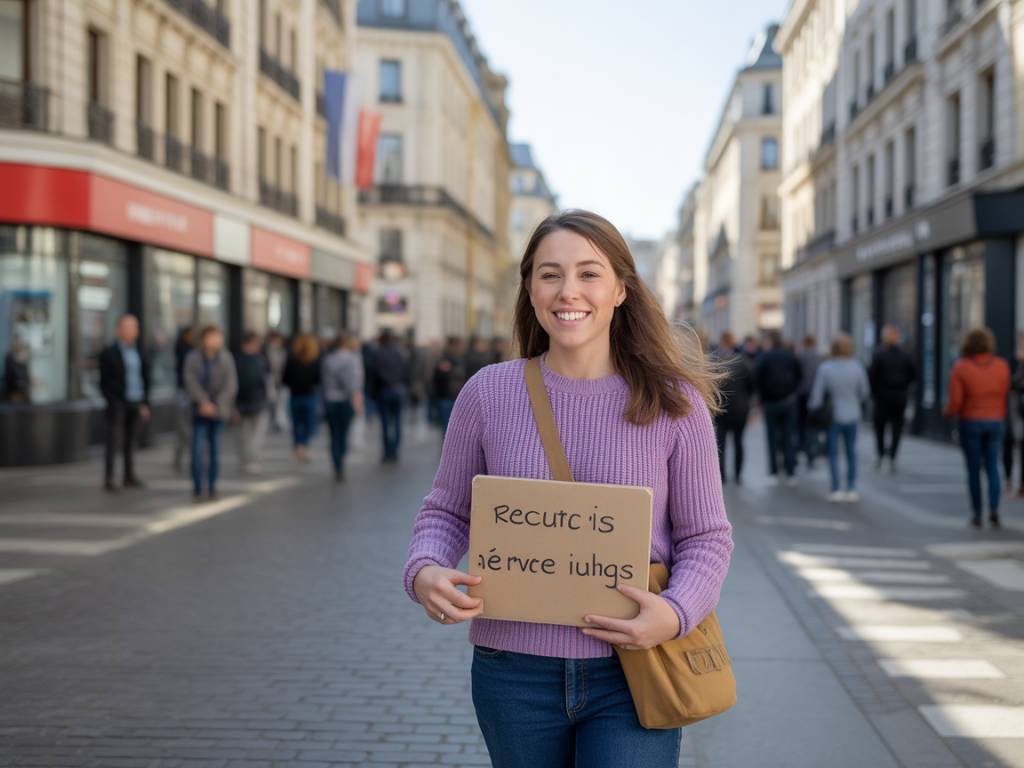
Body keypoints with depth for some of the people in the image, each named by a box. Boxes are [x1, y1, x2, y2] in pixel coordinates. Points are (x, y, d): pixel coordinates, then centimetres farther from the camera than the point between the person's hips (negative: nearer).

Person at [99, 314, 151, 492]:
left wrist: (145, 403, 10)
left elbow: (145, 379, 14)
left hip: (136, 403, 5)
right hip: (118, 403, -5)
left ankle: (129, 476, 17)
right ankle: (108, 479, -8)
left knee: (130, 441, 11)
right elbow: (104, 382, -5)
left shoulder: (139, 353, 11)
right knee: (114, 440, -9)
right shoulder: (109, 354, -4)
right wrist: (112, 402, -11)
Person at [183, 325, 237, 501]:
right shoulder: (193, 358, -3)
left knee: (215, 451, 5)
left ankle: (212, 488, 15)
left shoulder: (225, 358, 0)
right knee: (197, 449, -8)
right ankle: (197, 489, 1)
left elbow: (231, 384, -3)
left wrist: (216, 405, -11)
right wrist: (204, 403, -16)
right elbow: (191, 382, -8)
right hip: (200, 410, -1)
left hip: (218, 411, 1)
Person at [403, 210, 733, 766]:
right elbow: (446, 511, 9)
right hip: (516, 674, 2)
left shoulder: (673, 403, -3)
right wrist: (424, 572, -11)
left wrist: (675, 613, -17)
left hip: (630, 676, -2)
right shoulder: (488, 393, 0)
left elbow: (706, 537, 1)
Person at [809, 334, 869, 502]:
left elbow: (817, 395, -12)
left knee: (833, 453, 6)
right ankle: (851, 489, 14)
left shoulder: (825, 368, -14)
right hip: (851, 415, 2)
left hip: (832, 417, -2)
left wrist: (812, 409, 6)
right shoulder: (857, 367, -9)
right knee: (851, 452, 13)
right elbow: (864, 392, 2)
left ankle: (836, 490, 4)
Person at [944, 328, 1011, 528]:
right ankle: (994, 509, -6)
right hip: (995, 422, 2)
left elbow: (955, 401, -13)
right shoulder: (1001, 366, -4)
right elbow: (1004, 395, 1)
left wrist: (948, 412, 8)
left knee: (974, 469, 7)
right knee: (993, 467, 9)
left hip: (970, 421, -2)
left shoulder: (961, 367, -11)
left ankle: (977, 514, 9)